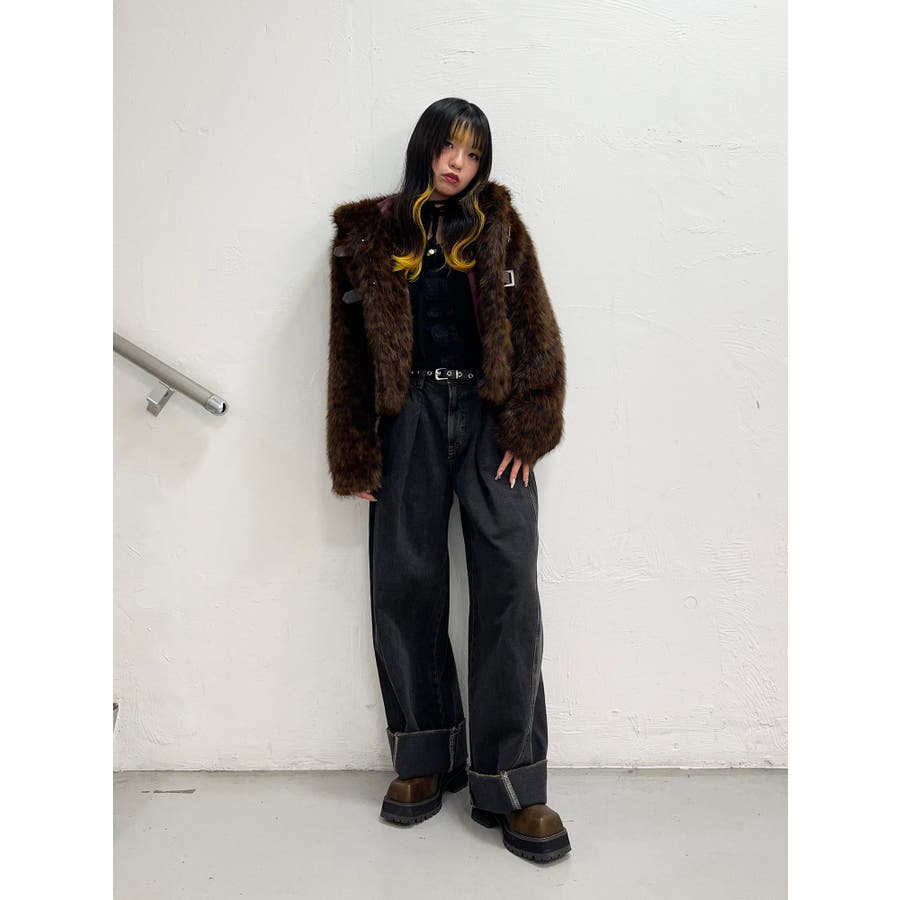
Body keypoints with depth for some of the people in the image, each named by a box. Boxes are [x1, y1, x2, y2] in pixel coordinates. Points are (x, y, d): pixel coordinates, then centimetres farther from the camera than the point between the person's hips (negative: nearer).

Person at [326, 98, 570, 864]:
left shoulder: (499, 225, 10)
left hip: (491, 418, 0)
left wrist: (527, 430, -5)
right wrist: (358, 458, 3)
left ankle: (510, 782, 3)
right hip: (411, 419, 1)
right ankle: (425, 760, 19)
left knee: (509, 584, -7)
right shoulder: (368, 235, 9)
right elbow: (351, 352, 7)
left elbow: (535, 331, 4)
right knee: (407, 584, 2)